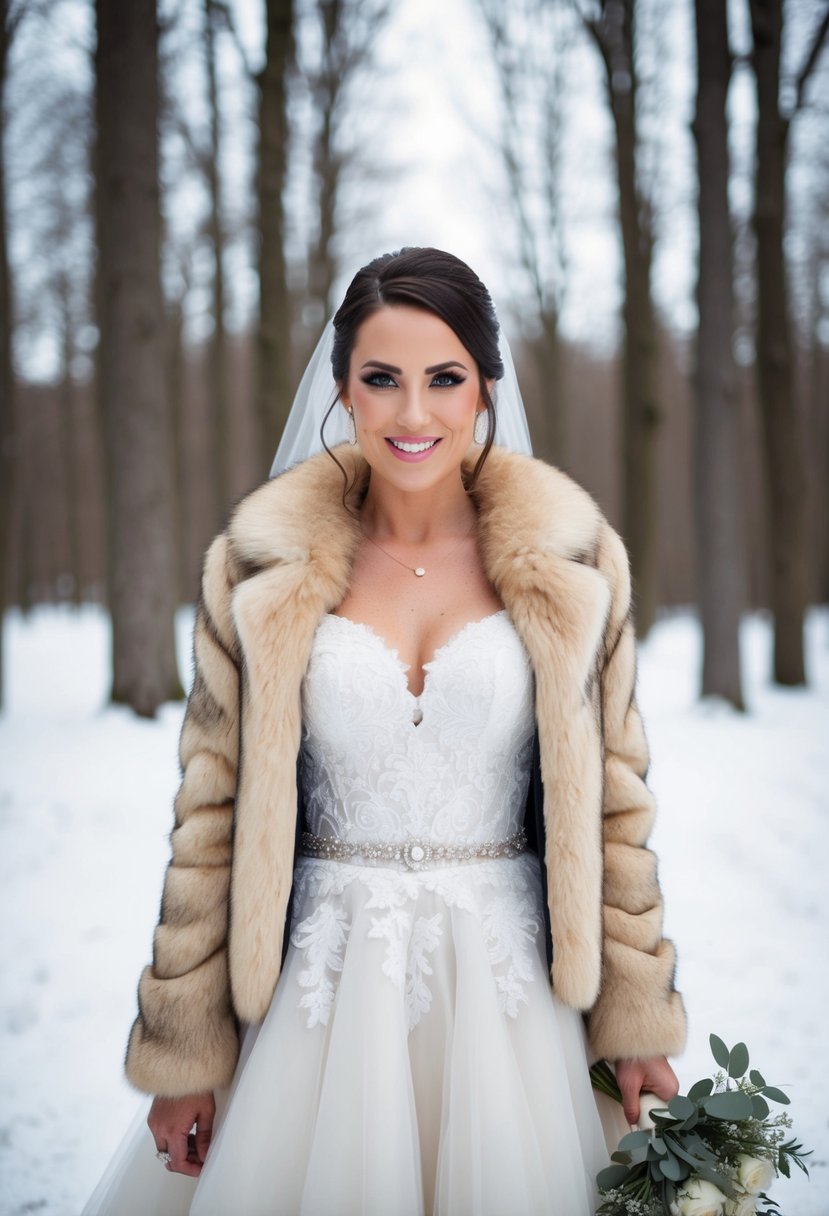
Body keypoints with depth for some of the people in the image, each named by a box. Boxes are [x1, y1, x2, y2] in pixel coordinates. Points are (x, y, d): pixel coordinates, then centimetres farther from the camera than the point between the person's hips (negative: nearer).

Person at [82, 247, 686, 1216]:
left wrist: (637, 1028, 4)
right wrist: (185, 1053, 1)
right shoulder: (261, 568, -3)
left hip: (510, 990, 0)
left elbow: (613, 802, 3)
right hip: (324, 990, 0)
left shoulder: (571, 563, -2)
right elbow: (211, 811, 0)